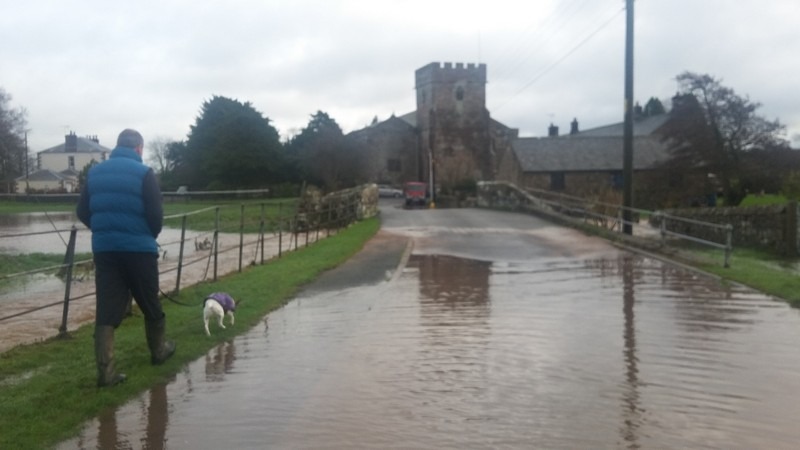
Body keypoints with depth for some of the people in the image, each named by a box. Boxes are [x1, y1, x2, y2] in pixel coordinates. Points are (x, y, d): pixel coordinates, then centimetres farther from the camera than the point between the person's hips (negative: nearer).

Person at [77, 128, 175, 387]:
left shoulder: (95, 172, 7)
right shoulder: (144, 173, -9)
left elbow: (82, 212, 9)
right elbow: (156, 214, -13)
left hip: (104, 248, 4)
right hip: (139, 249, -4)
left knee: (106, 310, 1)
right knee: (150, 305, 15)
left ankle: (105, 371, -4)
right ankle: (158, 351, 32)